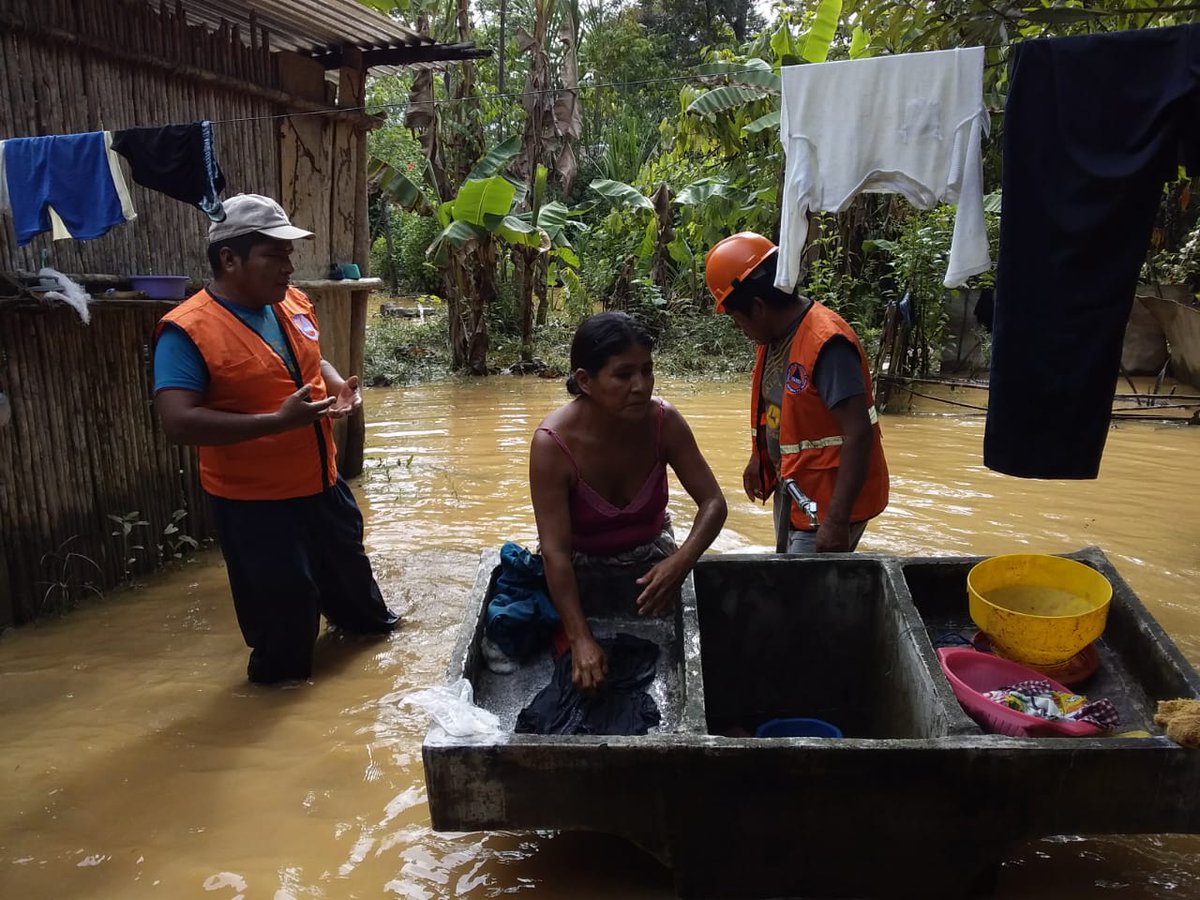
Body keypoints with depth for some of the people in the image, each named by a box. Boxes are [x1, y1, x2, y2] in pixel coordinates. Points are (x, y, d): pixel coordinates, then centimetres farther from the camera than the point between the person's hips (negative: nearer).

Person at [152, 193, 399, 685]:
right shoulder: (188, 331, -23)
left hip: (321, 479, 7)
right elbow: (178, 423, -30)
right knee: (282, 596, 8)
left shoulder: (293, 303, -1)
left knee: (345, 558, 28)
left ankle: (366, 620, 55)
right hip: (253, 498, -7)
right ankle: (283, 671, 35)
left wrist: (338, 386, -7)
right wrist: (279, 421, -34)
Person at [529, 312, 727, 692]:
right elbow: (555, 551, -31)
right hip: (579, 563, -2)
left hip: (649, 553, 2)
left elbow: (713, 502, -19)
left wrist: (680, 562, -38)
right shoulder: (553, 443, -33)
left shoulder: (663, 421, -24)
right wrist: (581, 640, -37)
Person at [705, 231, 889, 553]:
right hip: (791, 489, 9)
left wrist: (837, 520, -29)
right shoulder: (775, 333, 2)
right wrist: (759, 457, 22)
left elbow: (859, 434, -28)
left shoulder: (826, 344, -26)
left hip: (827, 500, -9)